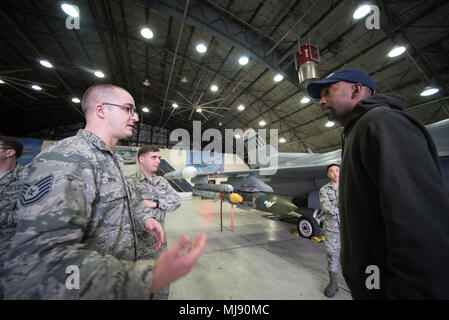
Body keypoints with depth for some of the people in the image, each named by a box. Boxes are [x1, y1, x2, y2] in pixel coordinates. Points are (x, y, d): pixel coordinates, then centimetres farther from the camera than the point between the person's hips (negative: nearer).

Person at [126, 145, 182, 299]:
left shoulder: (162, 182, 6)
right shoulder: (130, 182, -12)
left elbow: (177, 200, -3)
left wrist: (155, 203, -17)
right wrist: (163, 201, -15)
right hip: (139, 243, -5)